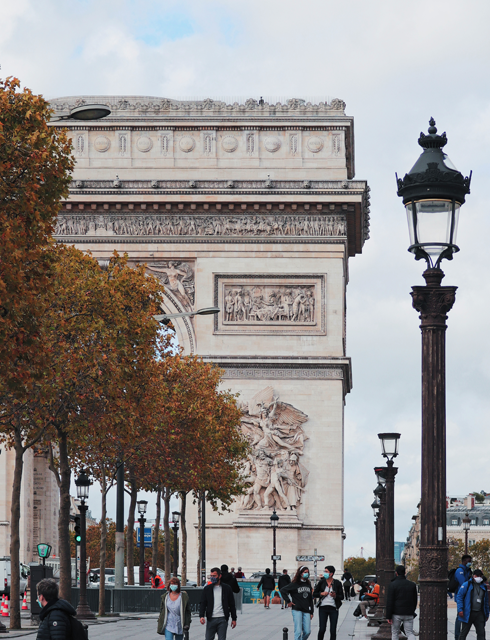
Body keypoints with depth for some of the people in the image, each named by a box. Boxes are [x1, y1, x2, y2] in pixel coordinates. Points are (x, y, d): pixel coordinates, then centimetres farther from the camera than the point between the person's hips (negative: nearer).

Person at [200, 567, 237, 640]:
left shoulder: (227, 589, 6)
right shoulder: (207, 589, 7)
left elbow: (232, 605, 9)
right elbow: (203, 603, 3)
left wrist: (234, 619, 7)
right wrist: (201, 616, -11)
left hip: (222, 620, -1)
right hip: (211, 619, 1)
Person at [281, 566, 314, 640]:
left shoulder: (308, 584, 13)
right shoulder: (295, 584, -3)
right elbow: (283, 590, -4)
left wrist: (311, 612, 15)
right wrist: (288, 602, -5)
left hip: (306, 611, 5)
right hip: (297, 610, -5)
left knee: (307, 632, 0)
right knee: (298, 631, -10)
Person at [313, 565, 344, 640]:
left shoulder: (337, 583, 1)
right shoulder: (322, 582, 4)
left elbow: (342, 597, 4)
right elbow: (314, 594, 11)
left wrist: (335, 596, -15)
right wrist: (321, 594, -8)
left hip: (333, 608, 0)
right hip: (323, 608, 0)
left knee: (333, 630, 1)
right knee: (322, 629, -5)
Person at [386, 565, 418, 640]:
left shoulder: (393, 584, -8)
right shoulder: (412, 585, 5)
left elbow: (389, 601, -10)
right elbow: (415, 600, 13)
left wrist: (388, 616, -8)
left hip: (396, 614, -3)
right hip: (409, 614, 3)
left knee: (395, 633, 11)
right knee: (410, 633, 1)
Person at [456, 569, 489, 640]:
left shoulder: (483, 586, 14)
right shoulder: (466, 585, -3)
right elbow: (459, 596, -7)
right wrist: (460, 609, -16)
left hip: (479, 614, 4)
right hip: (468, 613, -4)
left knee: (481, 633, -1)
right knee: (464, 632, 5)